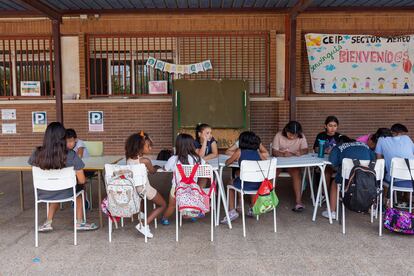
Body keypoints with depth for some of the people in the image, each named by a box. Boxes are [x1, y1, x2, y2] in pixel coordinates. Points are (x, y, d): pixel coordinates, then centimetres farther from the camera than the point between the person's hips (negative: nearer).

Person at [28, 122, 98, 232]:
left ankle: (48, 223, 37)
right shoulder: (71, 155, -25)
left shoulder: (37, 154, -17)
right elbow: (82, 181, -18)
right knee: (79, 186, 30)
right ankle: (79, 222, 36)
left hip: (43, 195, 3)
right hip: (66, 194, -3)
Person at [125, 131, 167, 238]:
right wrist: (156, 167, 19)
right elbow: (152, 171, 0)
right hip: (144, 188, -7)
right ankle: (144, 225, -2)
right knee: (163, 205, 13)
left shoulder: (129, 158, -4)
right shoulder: (145, 161, -21)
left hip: (132, 189, 7)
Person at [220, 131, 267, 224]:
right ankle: (252, 209, 44)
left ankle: (232, 211, 21)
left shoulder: (239, 151, 0)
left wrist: (235, 159, 28)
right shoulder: (258, 153, 9)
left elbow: (227, 163, 9)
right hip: (257, 185, 4)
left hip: (244, 185, -4)